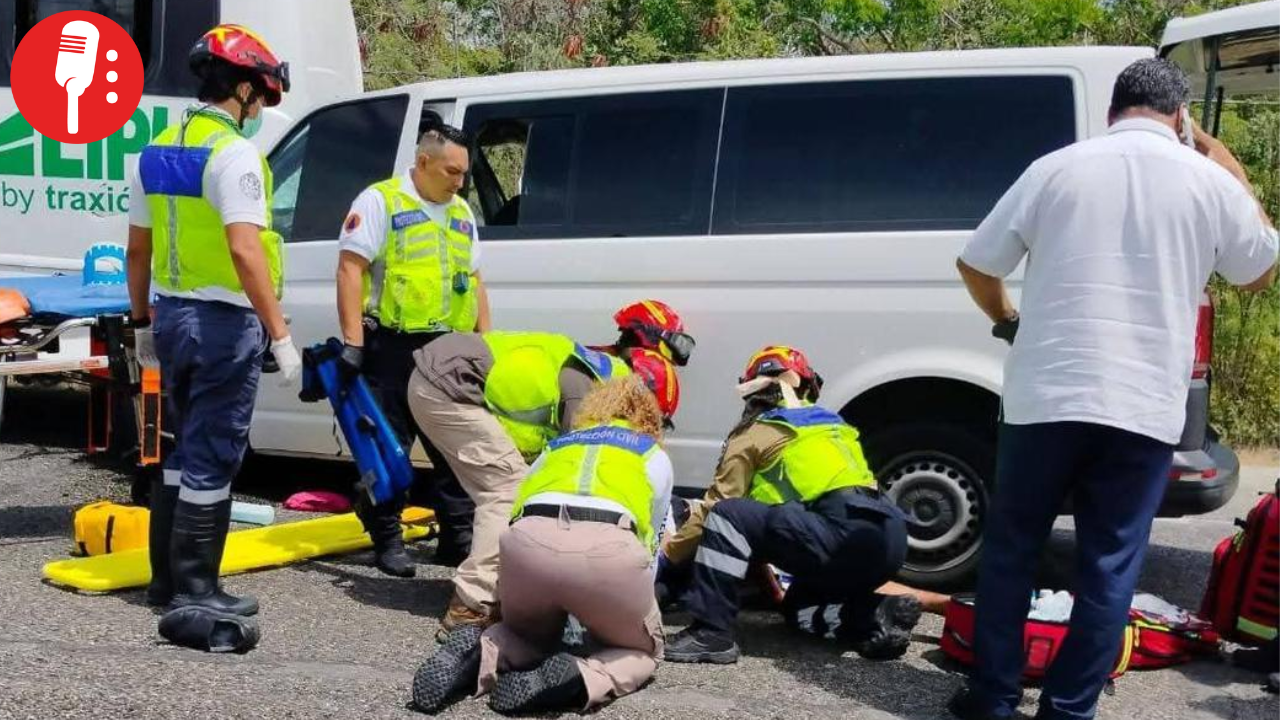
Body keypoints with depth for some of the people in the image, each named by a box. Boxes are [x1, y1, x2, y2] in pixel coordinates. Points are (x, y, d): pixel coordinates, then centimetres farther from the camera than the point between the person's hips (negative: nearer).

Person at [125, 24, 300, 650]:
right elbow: (245, 251, -25)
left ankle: (165, 576, 26)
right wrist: (280, 334, -23)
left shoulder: (157, 152, 11)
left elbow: (138, 249, 15)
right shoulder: (234, 153, -15)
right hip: (225, 322, -8)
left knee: (185, 448, 19)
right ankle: (194, 588, 7)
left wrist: (142, 323, 23)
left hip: (173, 317, 8)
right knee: (211, 458, 0)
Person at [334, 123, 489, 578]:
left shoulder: (462, 213, 17)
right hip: (393, 346, -6)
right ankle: (387, 541, 12)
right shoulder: (380, 200, -4)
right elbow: (350, 269, -11)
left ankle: (457, 538, 17)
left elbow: (474, 281, 21)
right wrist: (352, 340, -17)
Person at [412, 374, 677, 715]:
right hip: (607, 545, -3)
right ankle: (576, 679, -8)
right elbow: (649, 542, 34)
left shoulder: (557, 444, 36)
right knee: (642, 650, 23)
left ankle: (477, 655, -1)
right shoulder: (655, 455, 31)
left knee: (529, 634, 32)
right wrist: (632, 606, 51)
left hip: (528, 539, 3)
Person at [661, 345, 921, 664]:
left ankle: (711, 633, -8)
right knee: (798, 606, 28)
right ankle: (878, 615, 4)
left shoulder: (754, 434, 10)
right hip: (889, 541, 8)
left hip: (843, 534, -8)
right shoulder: (832, 425, 30)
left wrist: (667, 556, 25)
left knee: (727, 515, -2)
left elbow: (714, 508, 10)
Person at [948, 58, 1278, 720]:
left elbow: (975, 265, 4)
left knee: (1010, 548, 14)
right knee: (1110, 565, 9)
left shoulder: (1056, 168, 2)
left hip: (1046, 396, 0)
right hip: (1145, 409, 0)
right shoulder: (1209, 181, 3)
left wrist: (1007, 320, 24)